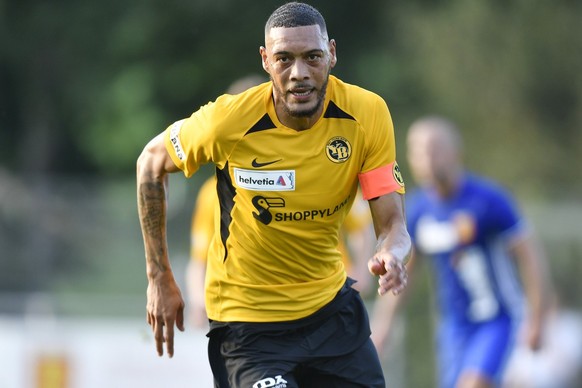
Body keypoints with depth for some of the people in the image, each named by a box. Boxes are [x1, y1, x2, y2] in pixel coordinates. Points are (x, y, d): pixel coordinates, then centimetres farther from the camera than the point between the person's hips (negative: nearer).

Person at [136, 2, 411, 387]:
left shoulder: (368, 114, -14)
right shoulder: (229, 120, -20)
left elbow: (392, 224, -12)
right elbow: (152, 162, -2)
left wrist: (392, 255, -37)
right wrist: (160, 278, -2)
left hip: (332, 307, 4)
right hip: (246, 322, -4)